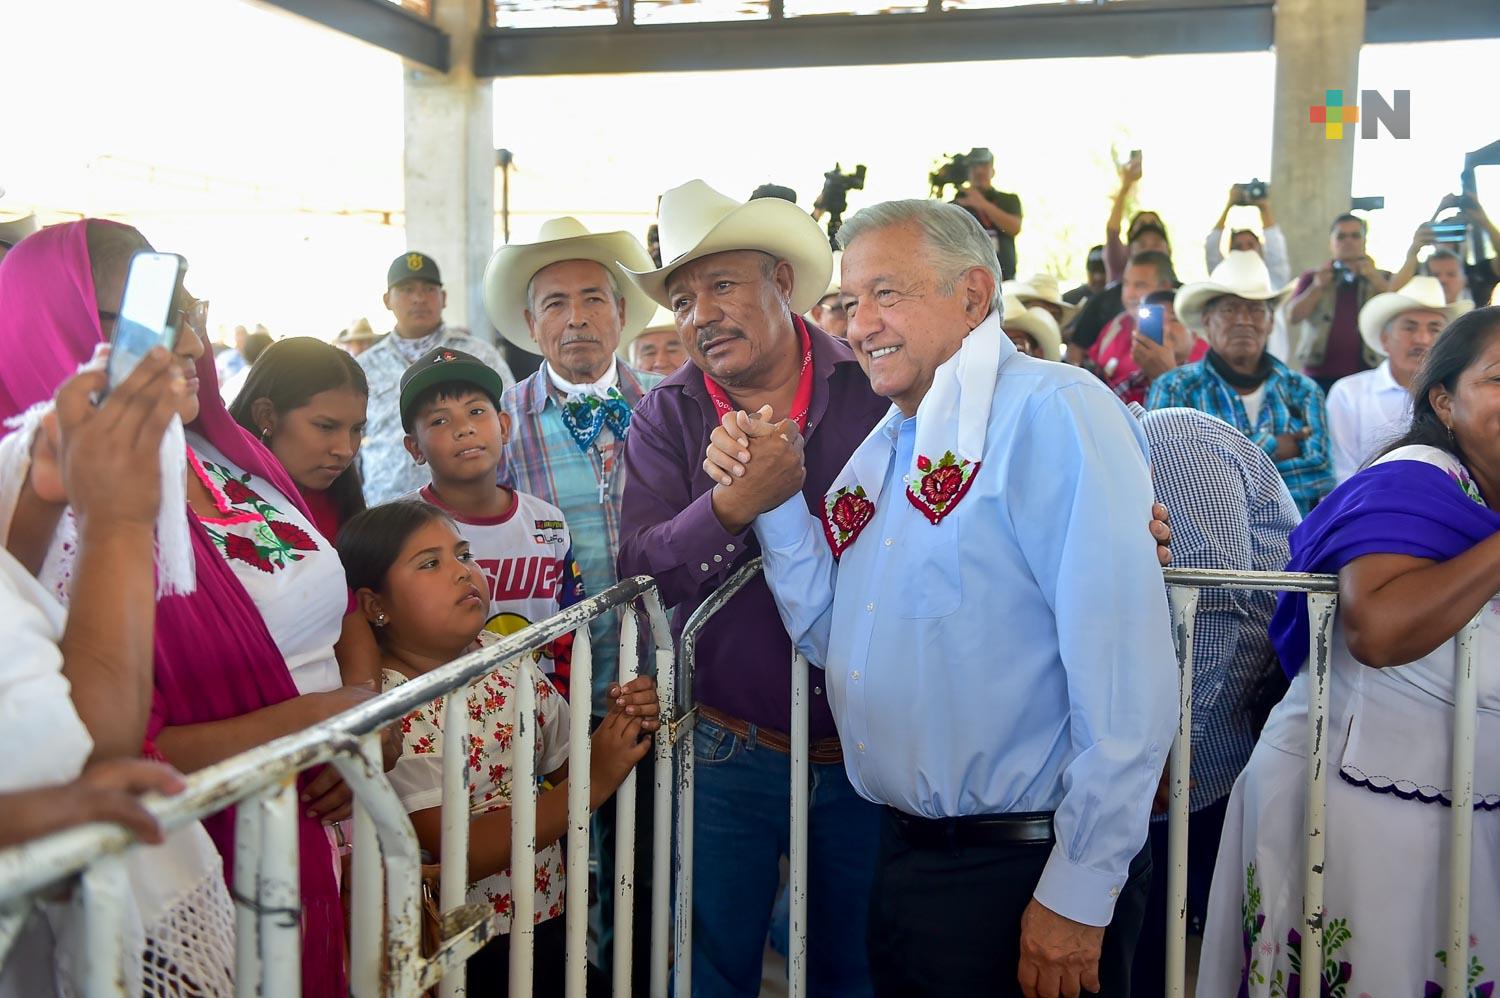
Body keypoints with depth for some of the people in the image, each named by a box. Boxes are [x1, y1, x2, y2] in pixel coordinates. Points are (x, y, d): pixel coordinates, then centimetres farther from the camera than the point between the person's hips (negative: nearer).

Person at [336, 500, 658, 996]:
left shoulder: (508, 657, -1)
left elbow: (564, 764, 6)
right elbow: (460, 852, -26)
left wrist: (621, 726, -14)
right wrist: (594, 784, -25)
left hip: (550, 919, 6)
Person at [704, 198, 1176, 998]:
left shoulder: (1051, 413, -16)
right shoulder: (885, 447, 11)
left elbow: (1124, 674, -22)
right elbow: (833, 637, 12)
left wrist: (1080, 896, -19)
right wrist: (773, 502, 0)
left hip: (1027, 872, -8)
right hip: (903, 856, 8)